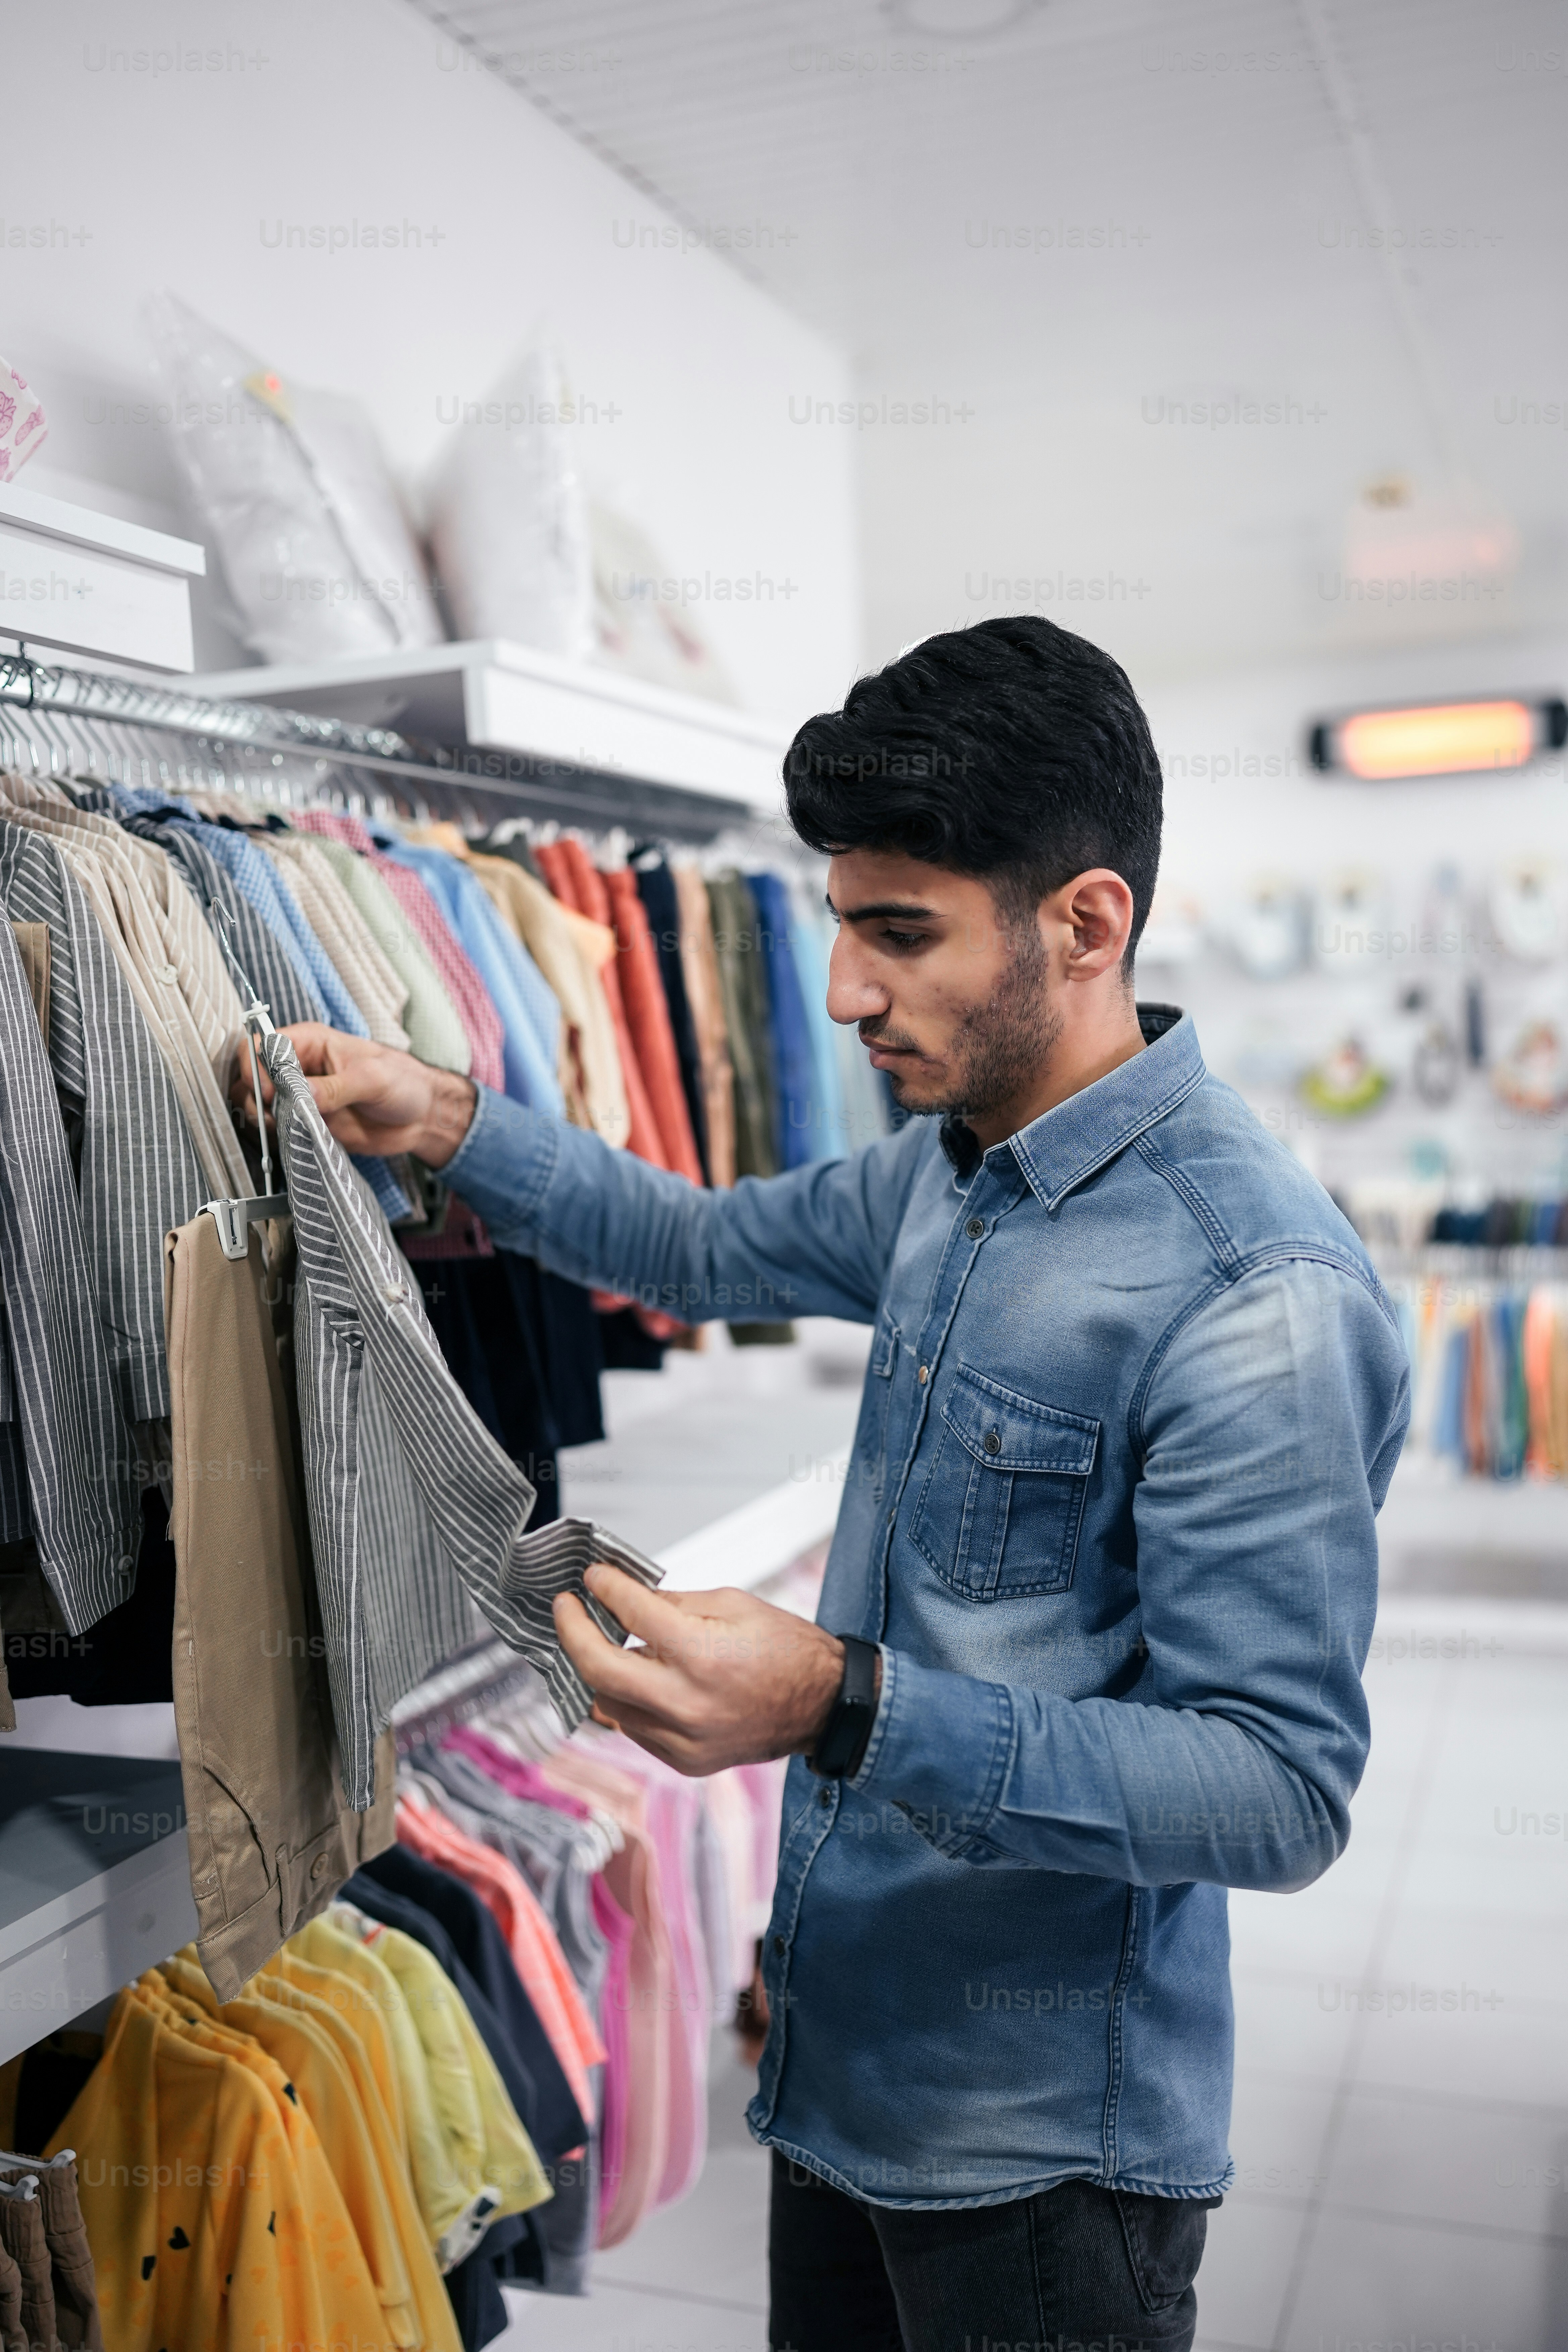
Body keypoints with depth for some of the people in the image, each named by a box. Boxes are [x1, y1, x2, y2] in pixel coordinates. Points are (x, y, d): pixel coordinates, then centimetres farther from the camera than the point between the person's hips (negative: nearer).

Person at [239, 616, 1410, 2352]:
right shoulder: (941, 1174, 1)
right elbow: (708, 1248, 17)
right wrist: (448, 1127, 4)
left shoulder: (1255, 1294, -27)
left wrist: (845, 1707, -36)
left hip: (1035, 2144, -7)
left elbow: (1282, 1790, -27)